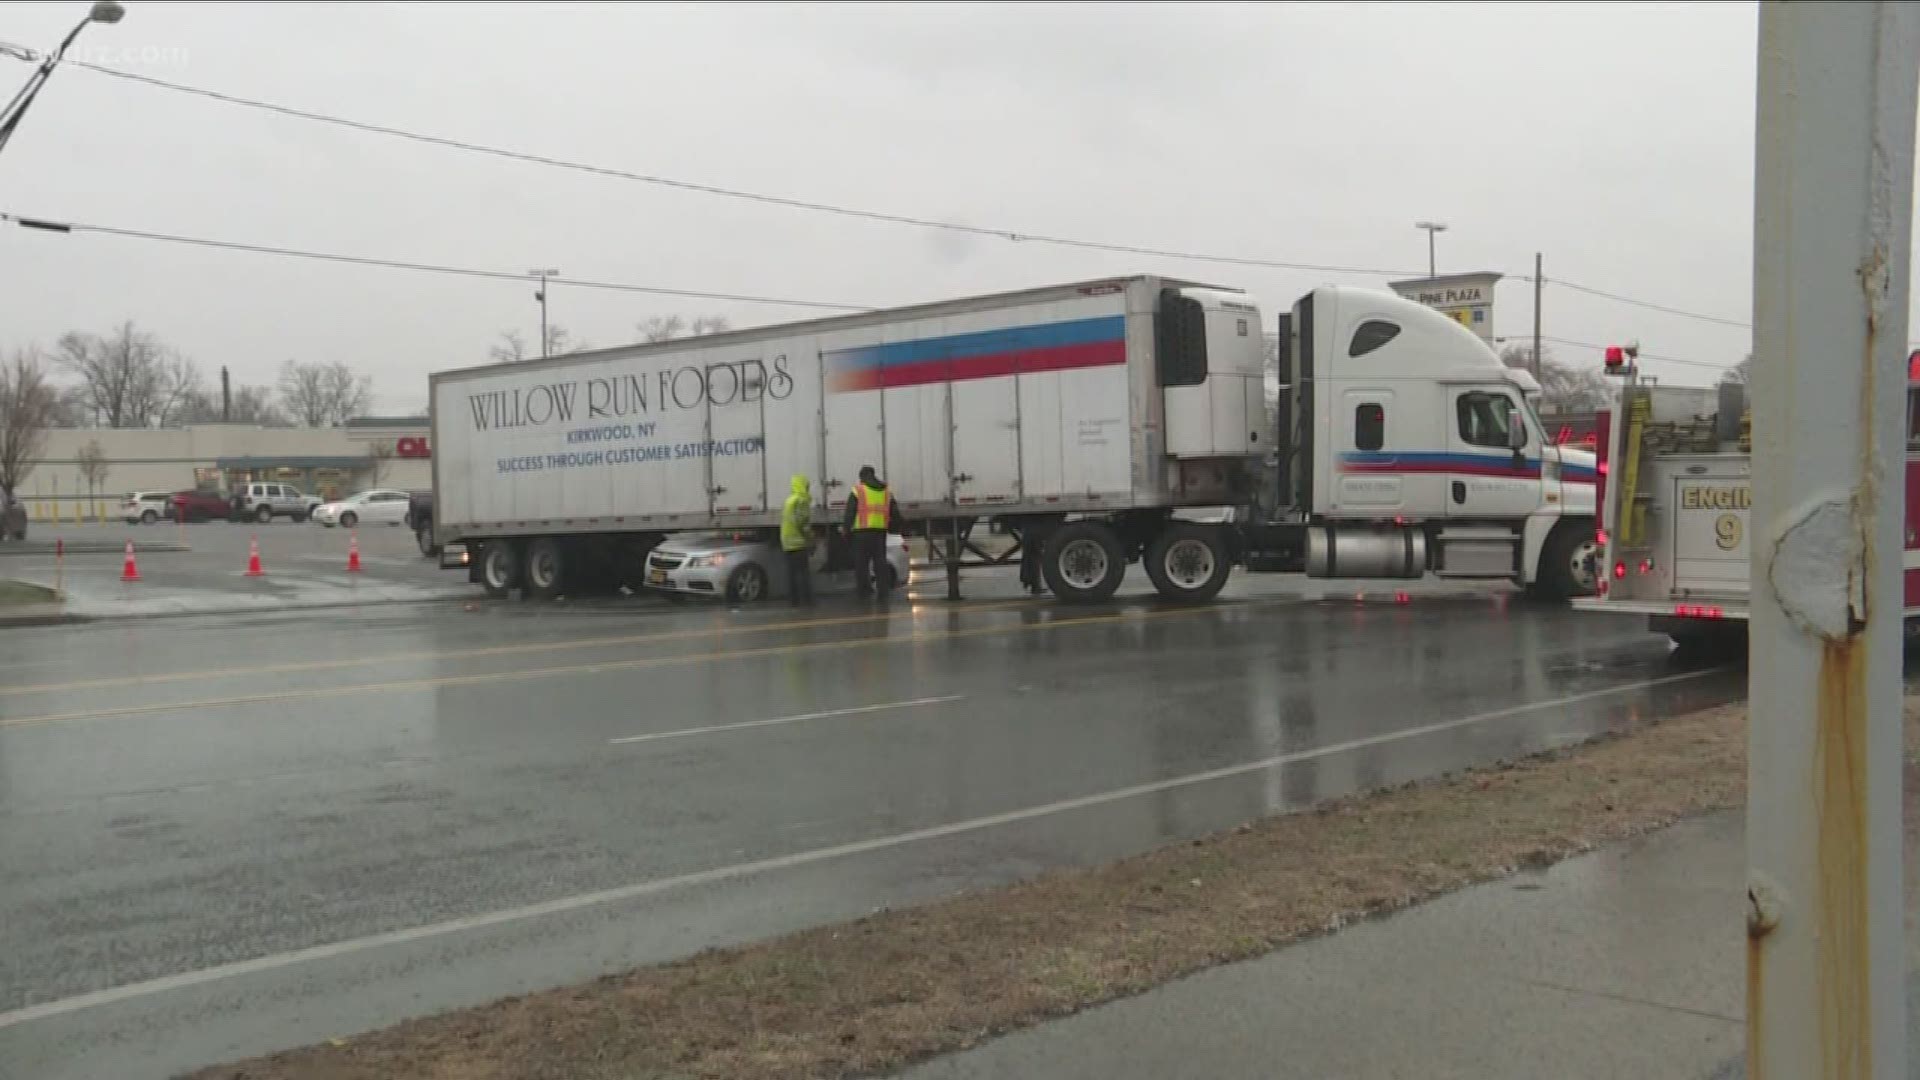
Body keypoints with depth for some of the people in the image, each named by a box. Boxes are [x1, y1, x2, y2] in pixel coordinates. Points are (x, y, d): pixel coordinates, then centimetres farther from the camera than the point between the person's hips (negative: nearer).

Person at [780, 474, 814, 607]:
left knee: (792, 572, 9)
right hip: (799, 542, -9)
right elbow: (802, 523, -20)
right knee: (804, 571, -7)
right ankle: (807, 599, -9)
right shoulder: (801, 501, -11)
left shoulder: (788, 500, 19)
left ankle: (794, 599, 9)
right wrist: (810, 540, -14)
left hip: (787, 542, 9)